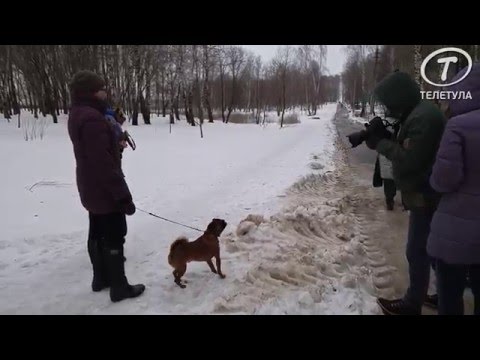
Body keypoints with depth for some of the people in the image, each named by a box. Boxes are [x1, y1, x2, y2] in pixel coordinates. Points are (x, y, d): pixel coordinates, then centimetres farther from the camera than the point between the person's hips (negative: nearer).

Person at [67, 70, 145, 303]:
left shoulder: (78, 115, 10)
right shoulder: (92, 118, -24)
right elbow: (103, 163, -28)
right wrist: (122, 195, -24)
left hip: (90, 188, 10)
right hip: (104, 190, -10)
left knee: (97, 234, 19)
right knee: (114, 238, 1)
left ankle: (101, 278, 34)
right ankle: (119, 287, 13)